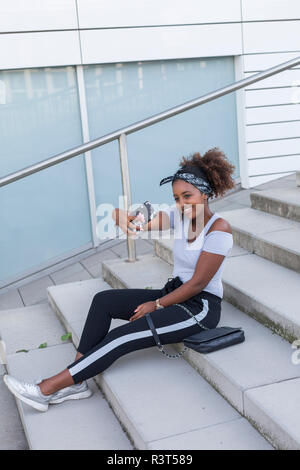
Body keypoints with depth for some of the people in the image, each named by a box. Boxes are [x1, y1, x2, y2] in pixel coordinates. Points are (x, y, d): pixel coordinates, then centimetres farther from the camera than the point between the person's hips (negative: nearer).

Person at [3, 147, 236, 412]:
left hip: (201, 307, -8)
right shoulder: (180, 215, 3)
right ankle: (76, 383, -7)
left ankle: (47, 389, -17)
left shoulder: (219, 229, -18)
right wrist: (124, 218, -34)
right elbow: (144, 222, -9)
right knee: (103, 301, -5)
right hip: (175, 295, 8)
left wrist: (157, 305, -12)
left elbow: (198, 283, -18)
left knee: (123, 338, -22)